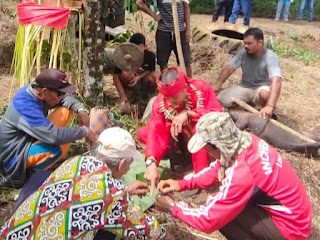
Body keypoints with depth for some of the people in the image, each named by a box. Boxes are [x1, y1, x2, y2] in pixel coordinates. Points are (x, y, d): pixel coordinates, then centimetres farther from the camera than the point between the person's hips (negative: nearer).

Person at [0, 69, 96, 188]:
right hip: (14, 156, -9)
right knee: (61, 144, -34)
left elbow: (65, 98, 4)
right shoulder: (26, 107, -34)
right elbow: (55, 135, -38)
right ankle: (30, 171, -7)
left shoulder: (35, 90, -9)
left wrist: (81, 110, -16)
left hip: (30, 139, 9)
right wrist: (84, 131, -25)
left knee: (67, 110, -1)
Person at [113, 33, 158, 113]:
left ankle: (150, 94, 2)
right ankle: (125, 93, -5)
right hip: (130, 84, -1)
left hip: (145, 84, 1)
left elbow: (150, 71, -4)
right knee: (126, 73, -34)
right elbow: (116, 77, -25)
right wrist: (125, 100, -31)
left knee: (155, 76, -32)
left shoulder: (150, 55, -20)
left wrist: (139, 77, -28)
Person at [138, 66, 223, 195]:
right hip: (179, 136, 3)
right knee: (142, 133, -16)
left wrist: (188, 114, -45)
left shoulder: (201, 88, -27)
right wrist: (151, 163, -46)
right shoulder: (160, 102, -22)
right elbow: (155, 131, -31)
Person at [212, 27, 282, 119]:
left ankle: (268, 114, -6)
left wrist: (270, 106, -54)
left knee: (266, 94, -40)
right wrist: (217, 84, -30)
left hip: (262, 88, -4)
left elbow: (276, 81, -39)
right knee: (221, 100, -16)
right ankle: (249, 103, 9)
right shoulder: (243, 52, -10)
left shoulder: (271, 57, -25)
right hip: (244, 87, 5)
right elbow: (229, 68, -10)